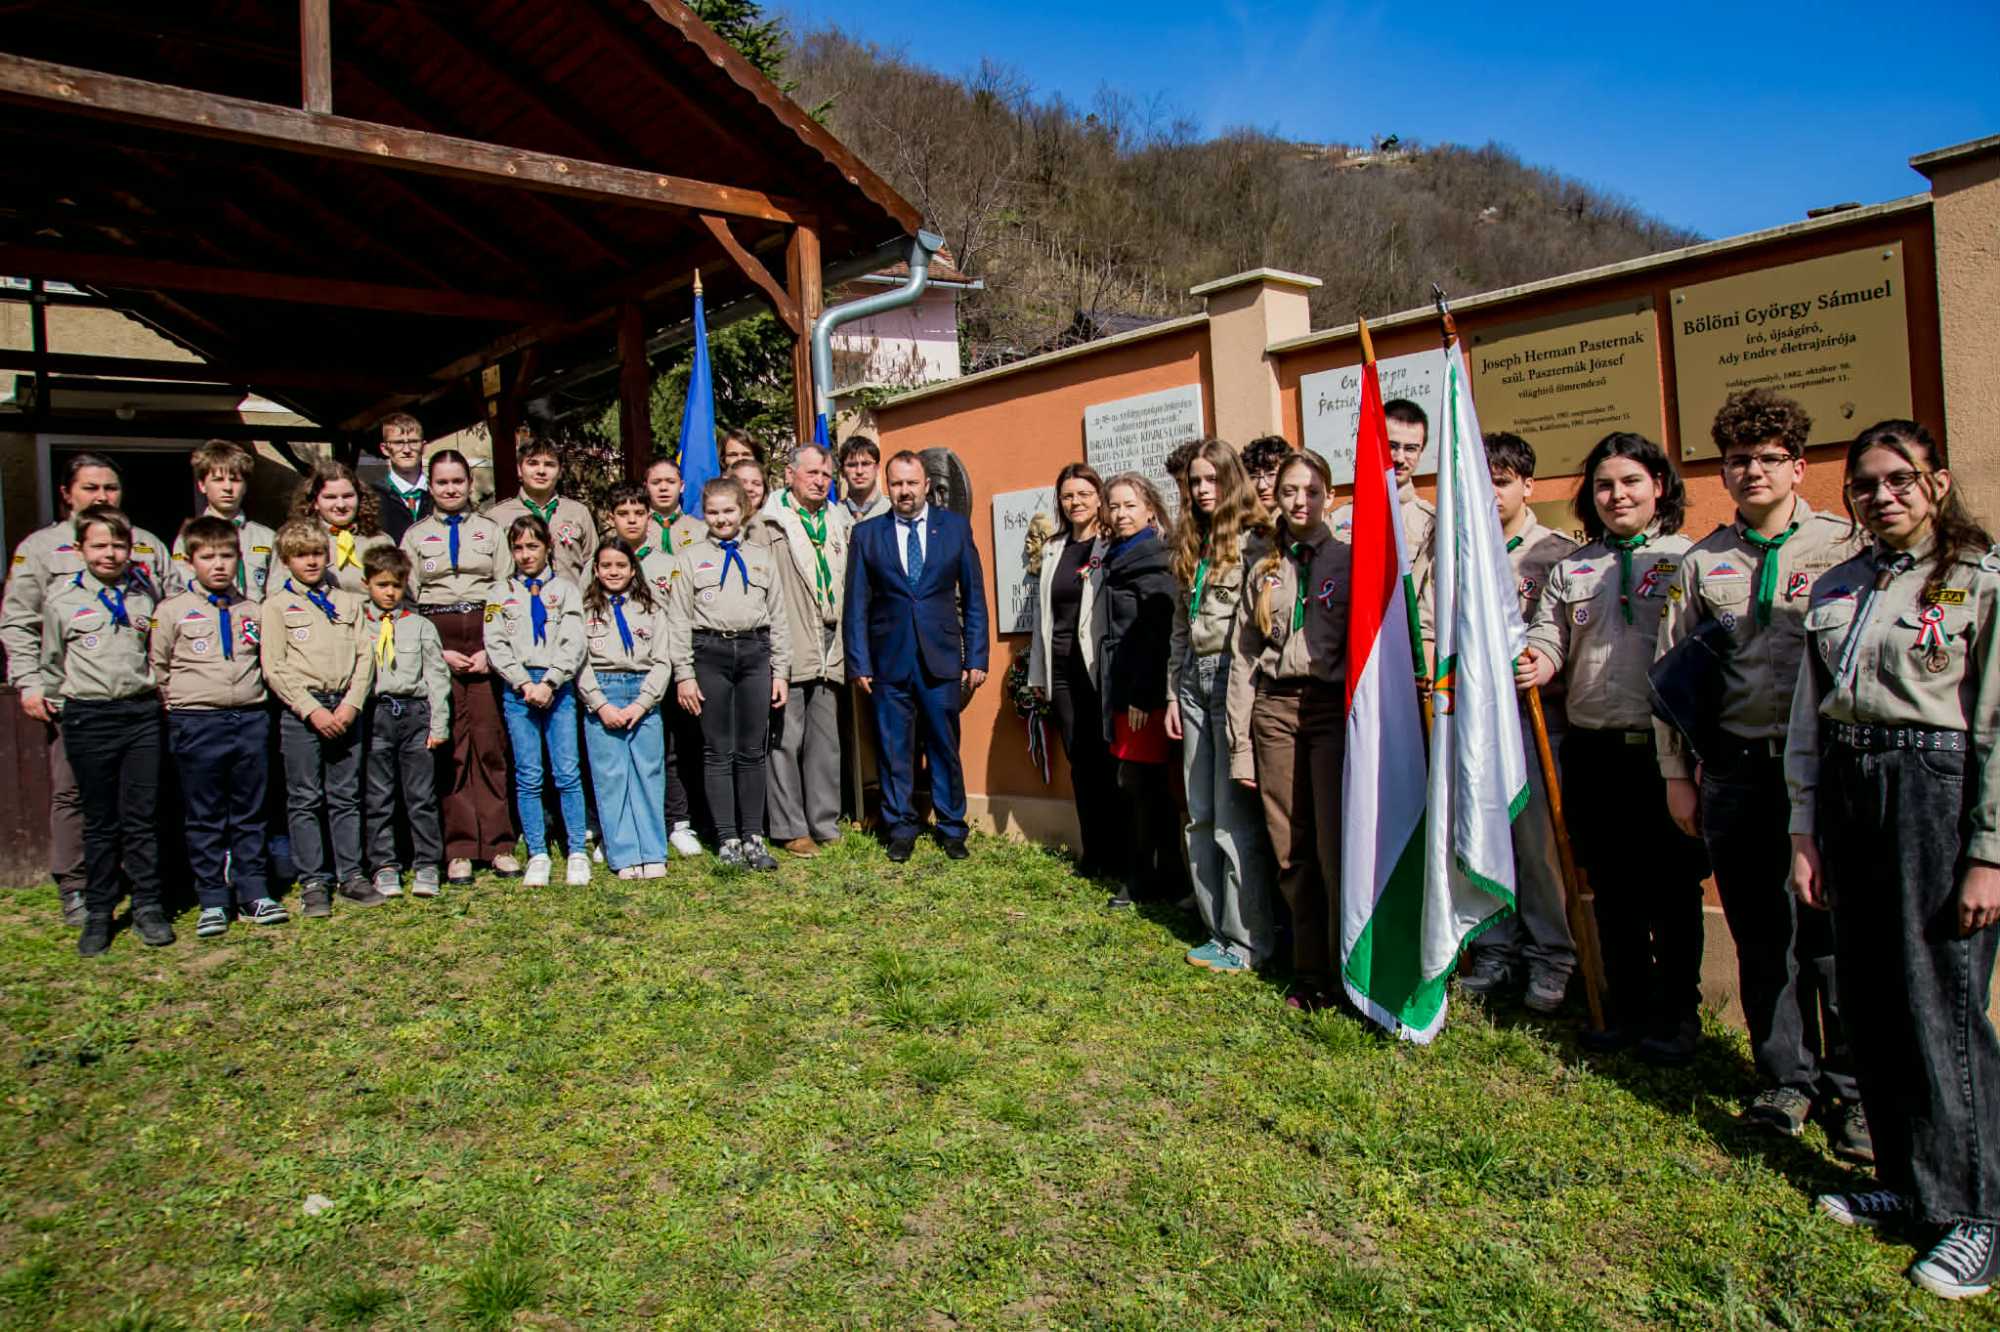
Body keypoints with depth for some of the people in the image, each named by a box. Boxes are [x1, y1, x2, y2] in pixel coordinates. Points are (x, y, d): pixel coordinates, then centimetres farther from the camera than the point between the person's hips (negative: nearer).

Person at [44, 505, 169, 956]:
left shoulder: (145, 593, 7)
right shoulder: (61, 599, 1)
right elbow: (52, 662, 10)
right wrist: (58, 703, 10)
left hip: (141, 712, 1)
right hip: (89, 717, -1)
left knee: (142, 817, 4)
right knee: (100, 821, 6)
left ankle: (147, 908, 14)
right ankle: (98, 912, 16)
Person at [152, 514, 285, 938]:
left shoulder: (252, 610, 9)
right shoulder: (172, 611, 0)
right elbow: (156, 670, 4)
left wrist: (253, 697, 12)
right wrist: (181, 705, 0)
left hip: (251, 720, 3)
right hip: (197, 725, -3)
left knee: (251, 814, 9)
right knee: (204, 819, 5)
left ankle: (253, 892, 18)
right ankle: (212, 901, 13)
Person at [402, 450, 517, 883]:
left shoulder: (491, 530, 12)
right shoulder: (415, 535, 12)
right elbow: (407, 600, 6)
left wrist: (492, 648, -6)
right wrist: (437, 652, -6)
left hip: (487, 641, 0)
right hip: (436, 643, 0)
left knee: (491, 743, -2)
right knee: (449, 747, -3)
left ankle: (498, 843, 4)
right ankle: (458, 849, 2)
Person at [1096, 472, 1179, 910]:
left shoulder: (1152, 562, -10)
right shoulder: (1117, 558, 16)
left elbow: (1158, 634, -16)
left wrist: (1143, 695, -18)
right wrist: (1117, 693, 13)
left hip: (1146, 691, -8)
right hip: (1121, 687, 8)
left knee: (1137, 783, -4)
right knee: (1146, 785, 11)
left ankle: (1145, 882, 7)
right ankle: (1162, 876, 19)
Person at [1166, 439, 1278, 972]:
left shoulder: (1254, 541, -6)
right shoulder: (1189, 548, 16)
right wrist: (1173, 691, 17)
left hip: (1235, 678, -7)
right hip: (1195, 680, 8)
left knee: (1235, 815, -5)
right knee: (1200, 815, 9)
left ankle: (1249, 939, 6)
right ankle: (1218, 929, 18)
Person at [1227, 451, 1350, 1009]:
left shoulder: (1349, 559, 4)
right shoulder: (1262, 571, 14)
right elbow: (1242, 659, 12)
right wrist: (1240, 745, 7)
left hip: (1332, 707, -3)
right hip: (1274, 711, 4)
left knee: (1336, 849, -7)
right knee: (1291, 852, 5)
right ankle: (1311, 973, 16)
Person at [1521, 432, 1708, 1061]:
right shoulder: (1570, 569, 14)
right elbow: (1549, 639, 10)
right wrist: (1535, 665, -14)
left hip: (1666, 748, -3)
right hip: (1594, 750, 4)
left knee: (1674, 887, 5)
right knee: (1612, 887, 12)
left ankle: (1679, 1014, 20)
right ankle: (1628, 1005, 26)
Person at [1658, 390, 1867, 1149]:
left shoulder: (1843, 547, 1)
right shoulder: (1701, 563, 10)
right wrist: (1677, 773, 8)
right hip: (1735, 769, 3)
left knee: (1833, 933, -1)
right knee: (1761, 936, 9)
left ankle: (1853, 1090, 16)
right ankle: (1787, 1078, 23)